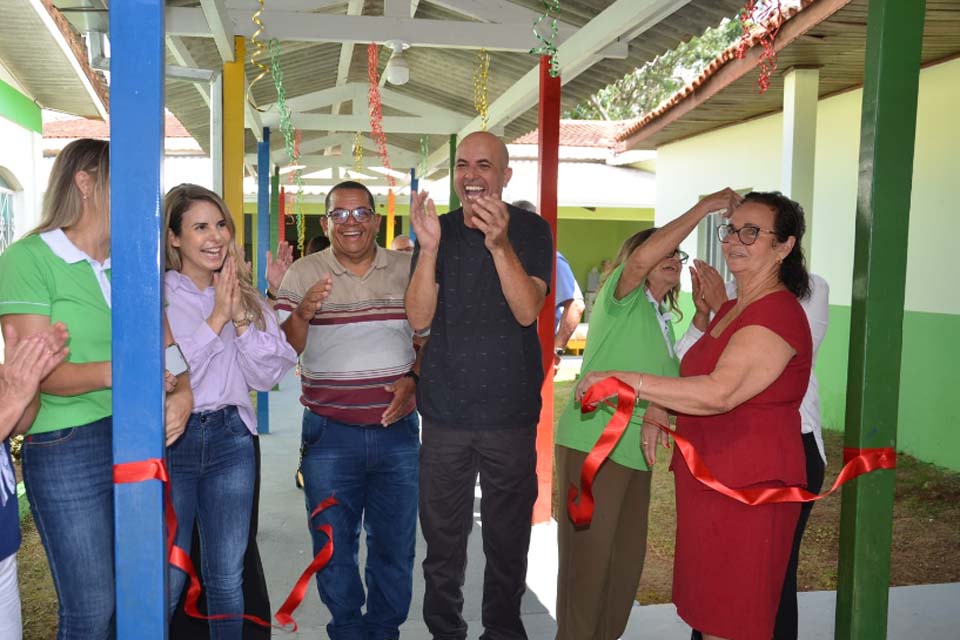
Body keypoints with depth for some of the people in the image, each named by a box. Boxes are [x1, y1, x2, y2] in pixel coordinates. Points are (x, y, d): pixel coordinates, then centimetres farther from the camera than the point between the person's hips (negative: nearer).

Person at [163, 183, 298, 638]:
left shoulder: (247, 297, 6)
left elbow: (267, 376, 0)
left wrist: (241, 319, -12)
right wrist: (217, 318, -17)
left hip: (231, 438, 4)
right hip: (169, 441, -3)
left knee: (227, 579, 14)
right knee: (166, 583, 6)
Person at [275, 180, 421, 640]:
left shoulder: (407, 269, 5)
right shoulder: (304, 273, 1)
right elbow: (284, 349, -1)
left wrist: (413, 379, -8)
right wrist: (303, 314, -21)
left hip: (398, 429, 1)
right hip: (329, 432, -1)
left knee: (395, 543, 13)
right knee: (333, 545, 11)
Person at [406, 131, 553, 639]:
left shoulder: (531, 230, -2)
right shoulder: (439, 230, 2)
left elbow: (527, 311, -16)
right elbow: (419, 318, -8)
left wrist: (500, 245, -31)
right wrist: (429, 248, -23)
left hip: (511, 413, -1)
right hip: (444, 412, 1)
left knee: (508, 543, 13)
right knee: (442, 544, 10)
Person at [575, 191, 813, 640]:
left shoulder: (778, 313, -18)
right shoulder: (732, 309, 15)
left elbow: (719, 392, -30)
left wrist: (624, 381, -29)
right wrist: (657, 411, 9)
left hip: (747, 488, -9)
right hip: (708, 480, 9)